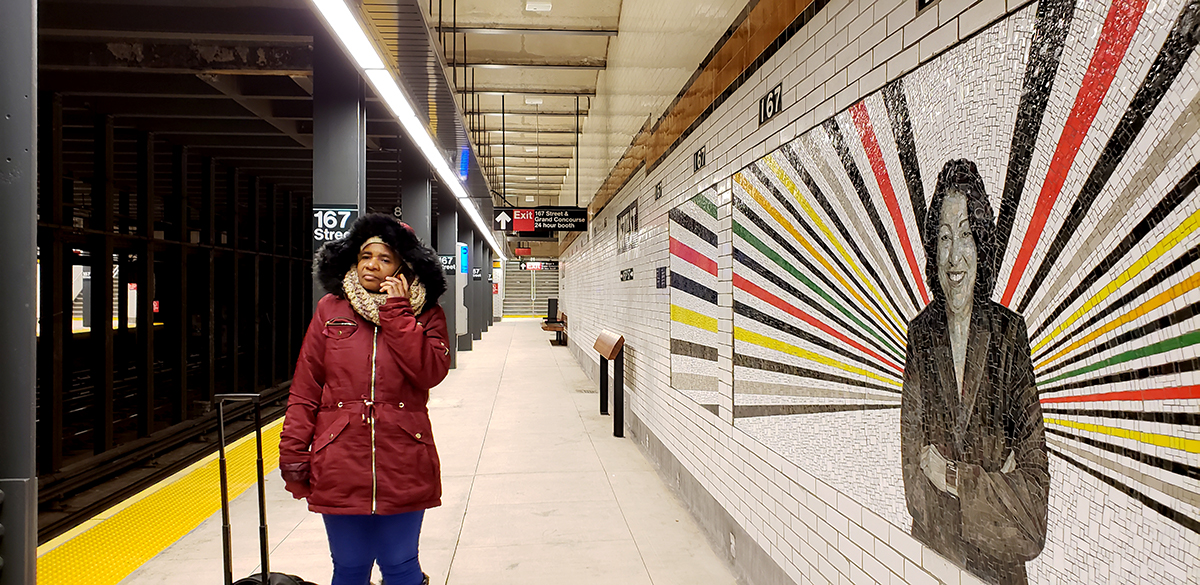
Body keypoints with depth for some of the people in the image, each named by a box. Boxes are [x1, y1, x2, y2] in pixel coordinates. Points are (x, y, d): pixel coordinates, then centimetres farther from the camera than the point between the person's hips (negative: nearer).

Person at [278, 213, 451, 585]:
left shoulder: (426, 314, 2)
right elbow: (305, 390, 4)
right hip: (341, 469, 1)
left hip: (403, 468, -1)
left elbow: (432, 372, -14)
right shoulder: (331, 310, 4)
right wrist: (293, 453, 0)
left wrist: (396, 312, -14)